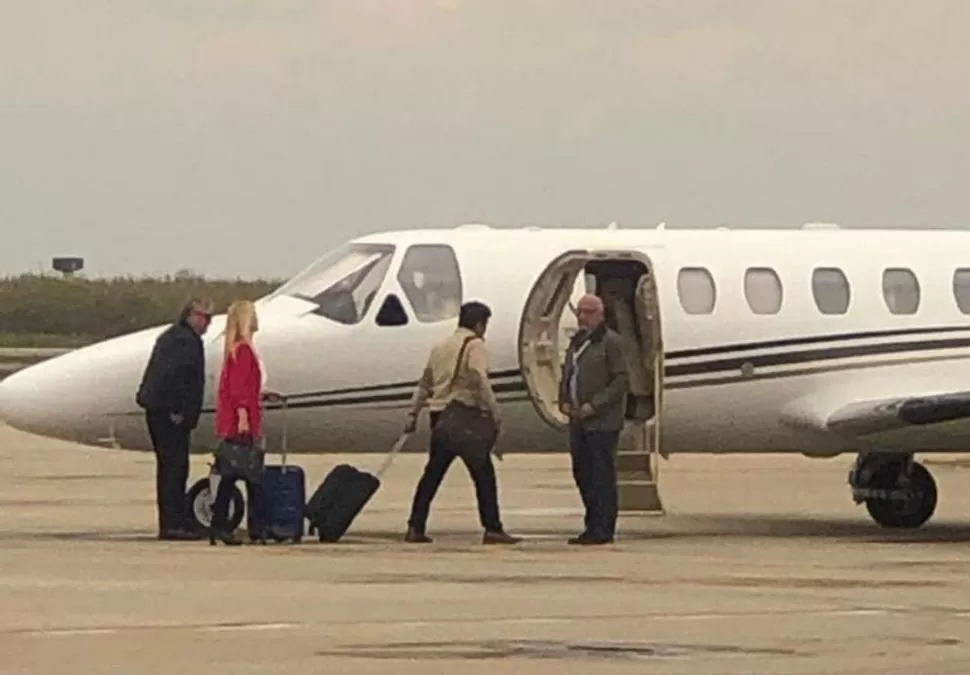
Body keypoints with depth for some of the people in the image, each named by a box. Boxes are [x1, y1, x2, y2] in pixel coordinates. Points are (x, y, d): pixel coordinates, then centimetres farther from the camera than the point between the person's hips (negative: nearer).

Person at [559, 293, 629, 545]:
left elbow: (621, 380, -13)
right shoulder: (576, 342, 18)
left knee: (602, 475, -6)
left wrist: (595, 405, -18)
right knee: (582, 472, 11)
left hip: (602, 421, -8)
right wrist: (564, 401, 5)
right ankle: (593, 526, 19)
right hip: (578, 420, 8)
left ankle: (603, 530, -3)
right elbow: (567, 374, 24)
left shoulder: (610, 342, -7)